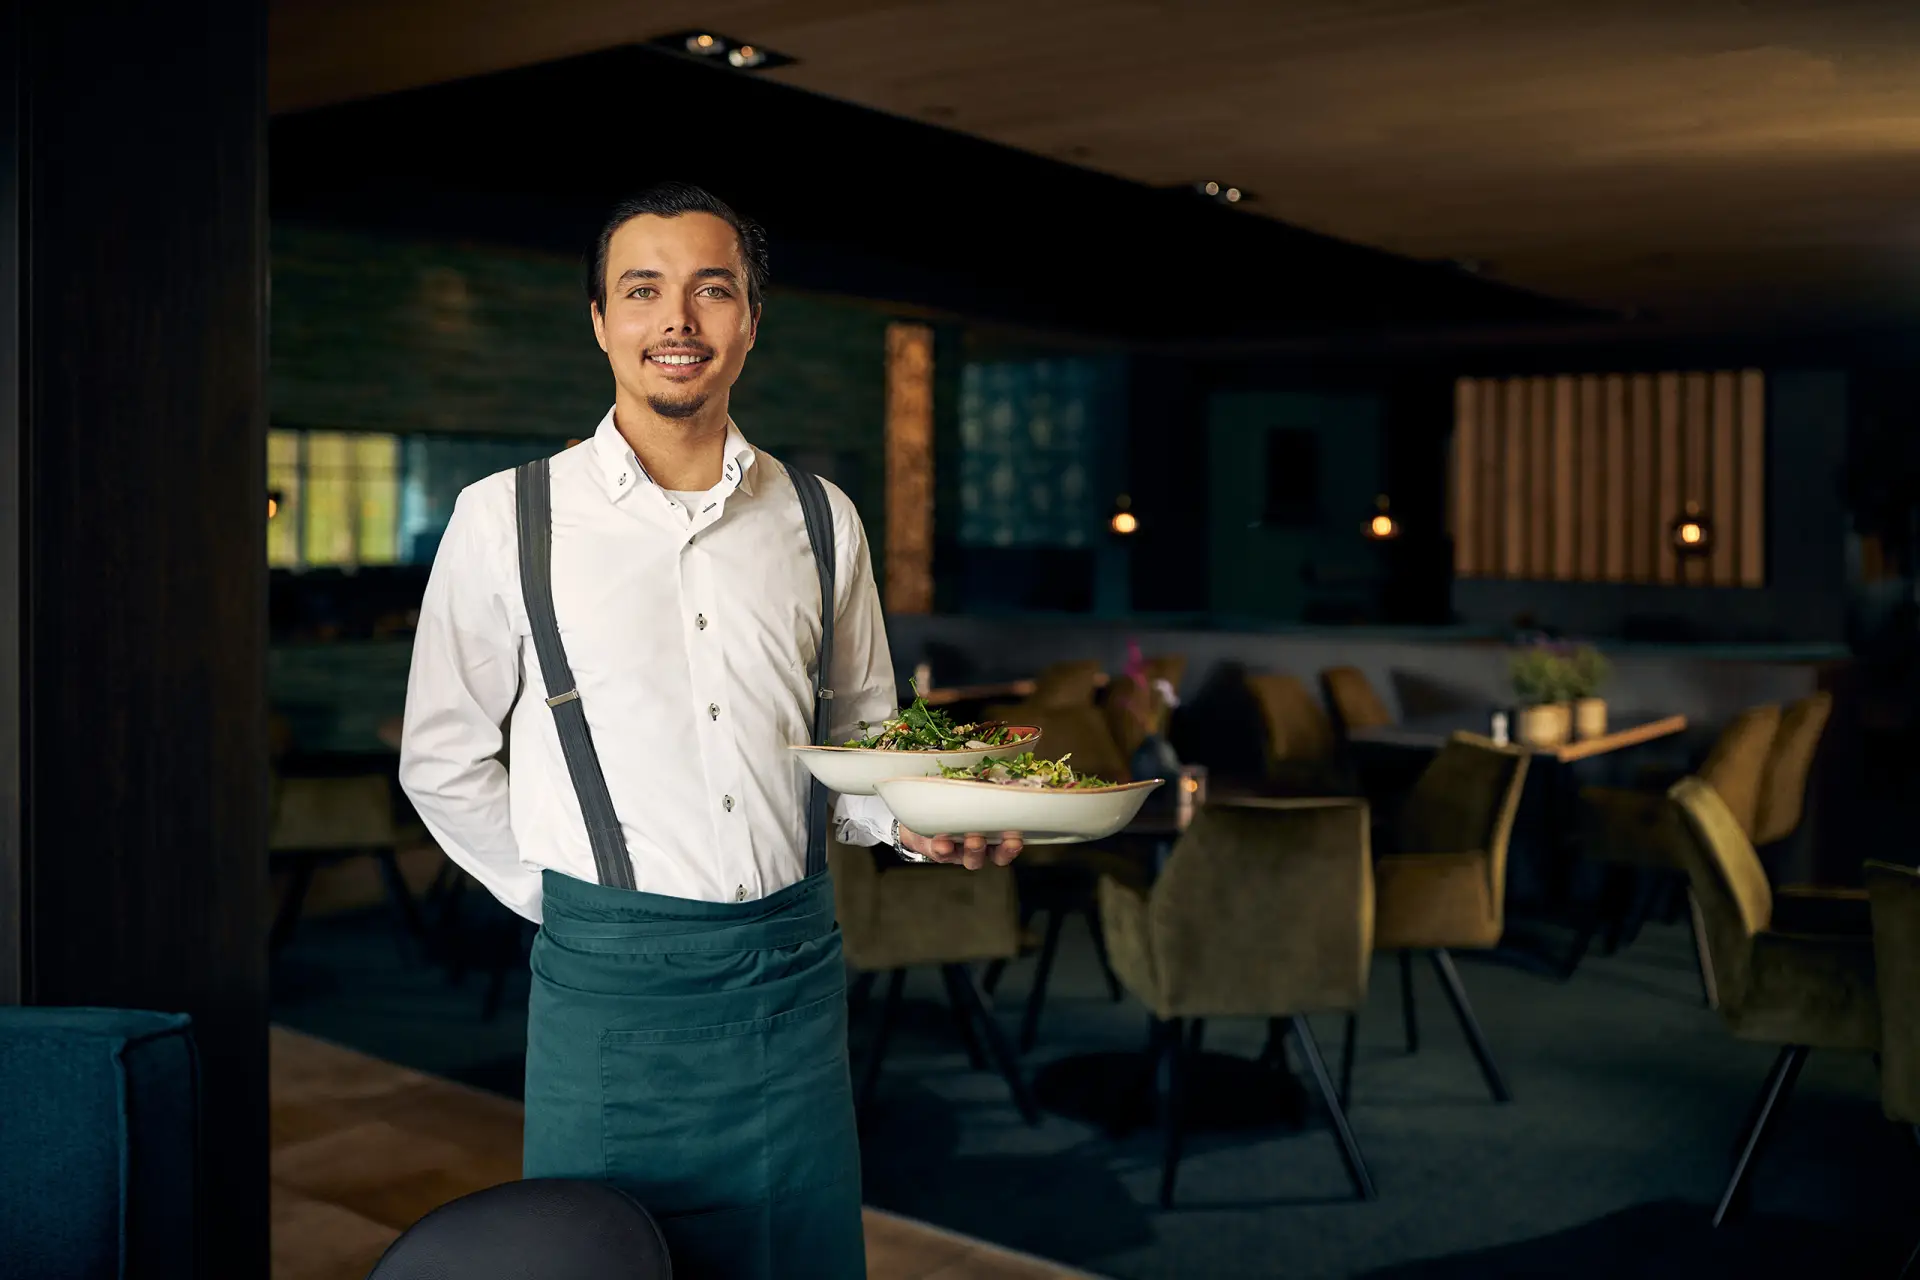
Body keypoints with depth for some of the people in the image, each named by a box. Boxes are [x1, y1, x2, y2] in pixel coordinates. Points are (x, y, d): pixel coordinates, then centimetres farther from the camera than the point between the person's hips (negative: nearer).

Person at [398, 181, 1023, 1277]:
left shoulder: (821, 519, 6)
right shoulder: (508, 518, -2)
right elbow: (442, 759, 5)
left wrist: (918, 819, -5)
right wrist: (574, 900, 1)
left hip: (796, 972, 3)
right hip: (610, 984, -2)